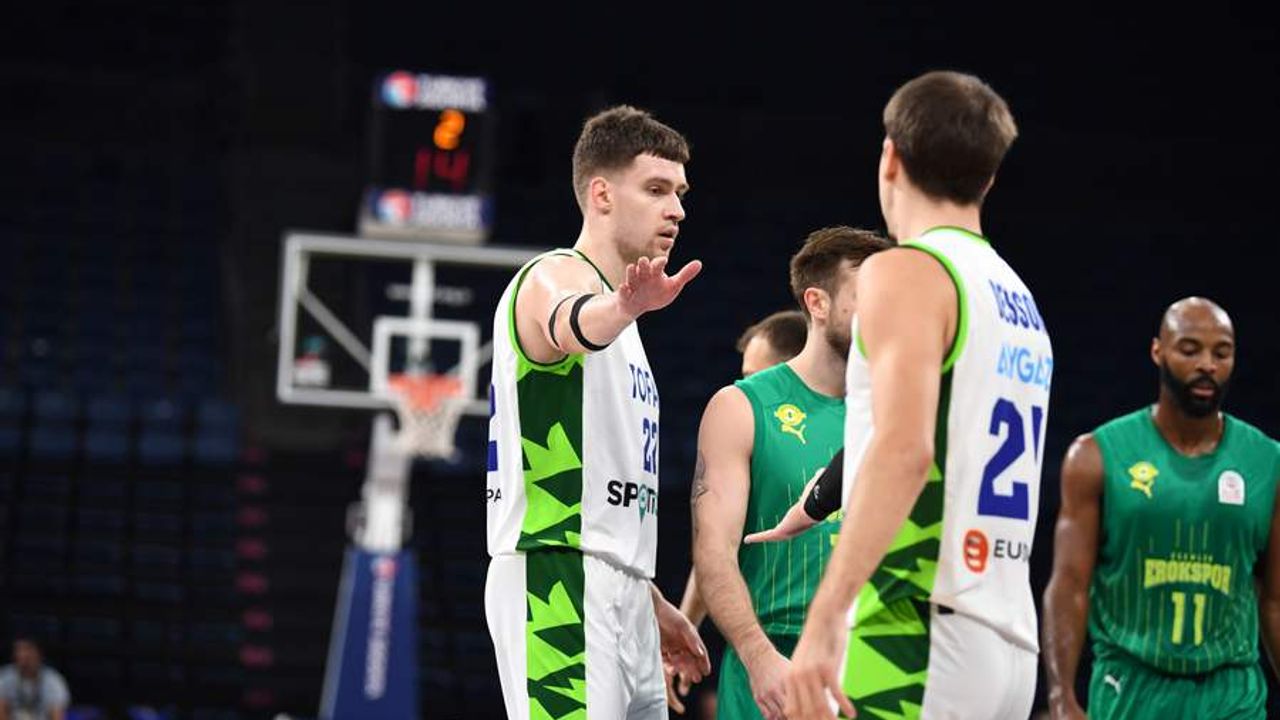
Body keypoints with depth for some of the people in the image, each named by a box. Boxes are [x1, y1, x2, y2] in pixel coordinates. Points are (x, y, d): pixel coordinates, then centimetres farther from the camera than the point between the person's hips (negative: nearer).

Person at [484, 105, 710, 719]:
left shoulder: (613, 302, 24)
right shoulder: (554, 278, -5)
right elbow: (570, 324, -33)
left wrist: (651, 603, 30)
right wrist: (624, 307, -55)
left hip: (617, 595, 10)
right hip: (559, 584, -10)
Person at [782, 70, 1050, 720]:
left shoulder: (906, 272, -7)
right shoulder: (1021, 305, 20)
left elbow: (905, 449, -21)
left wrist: (824, 620, -27)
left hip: (919, 641, -9)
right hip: (1008, 645, 9)